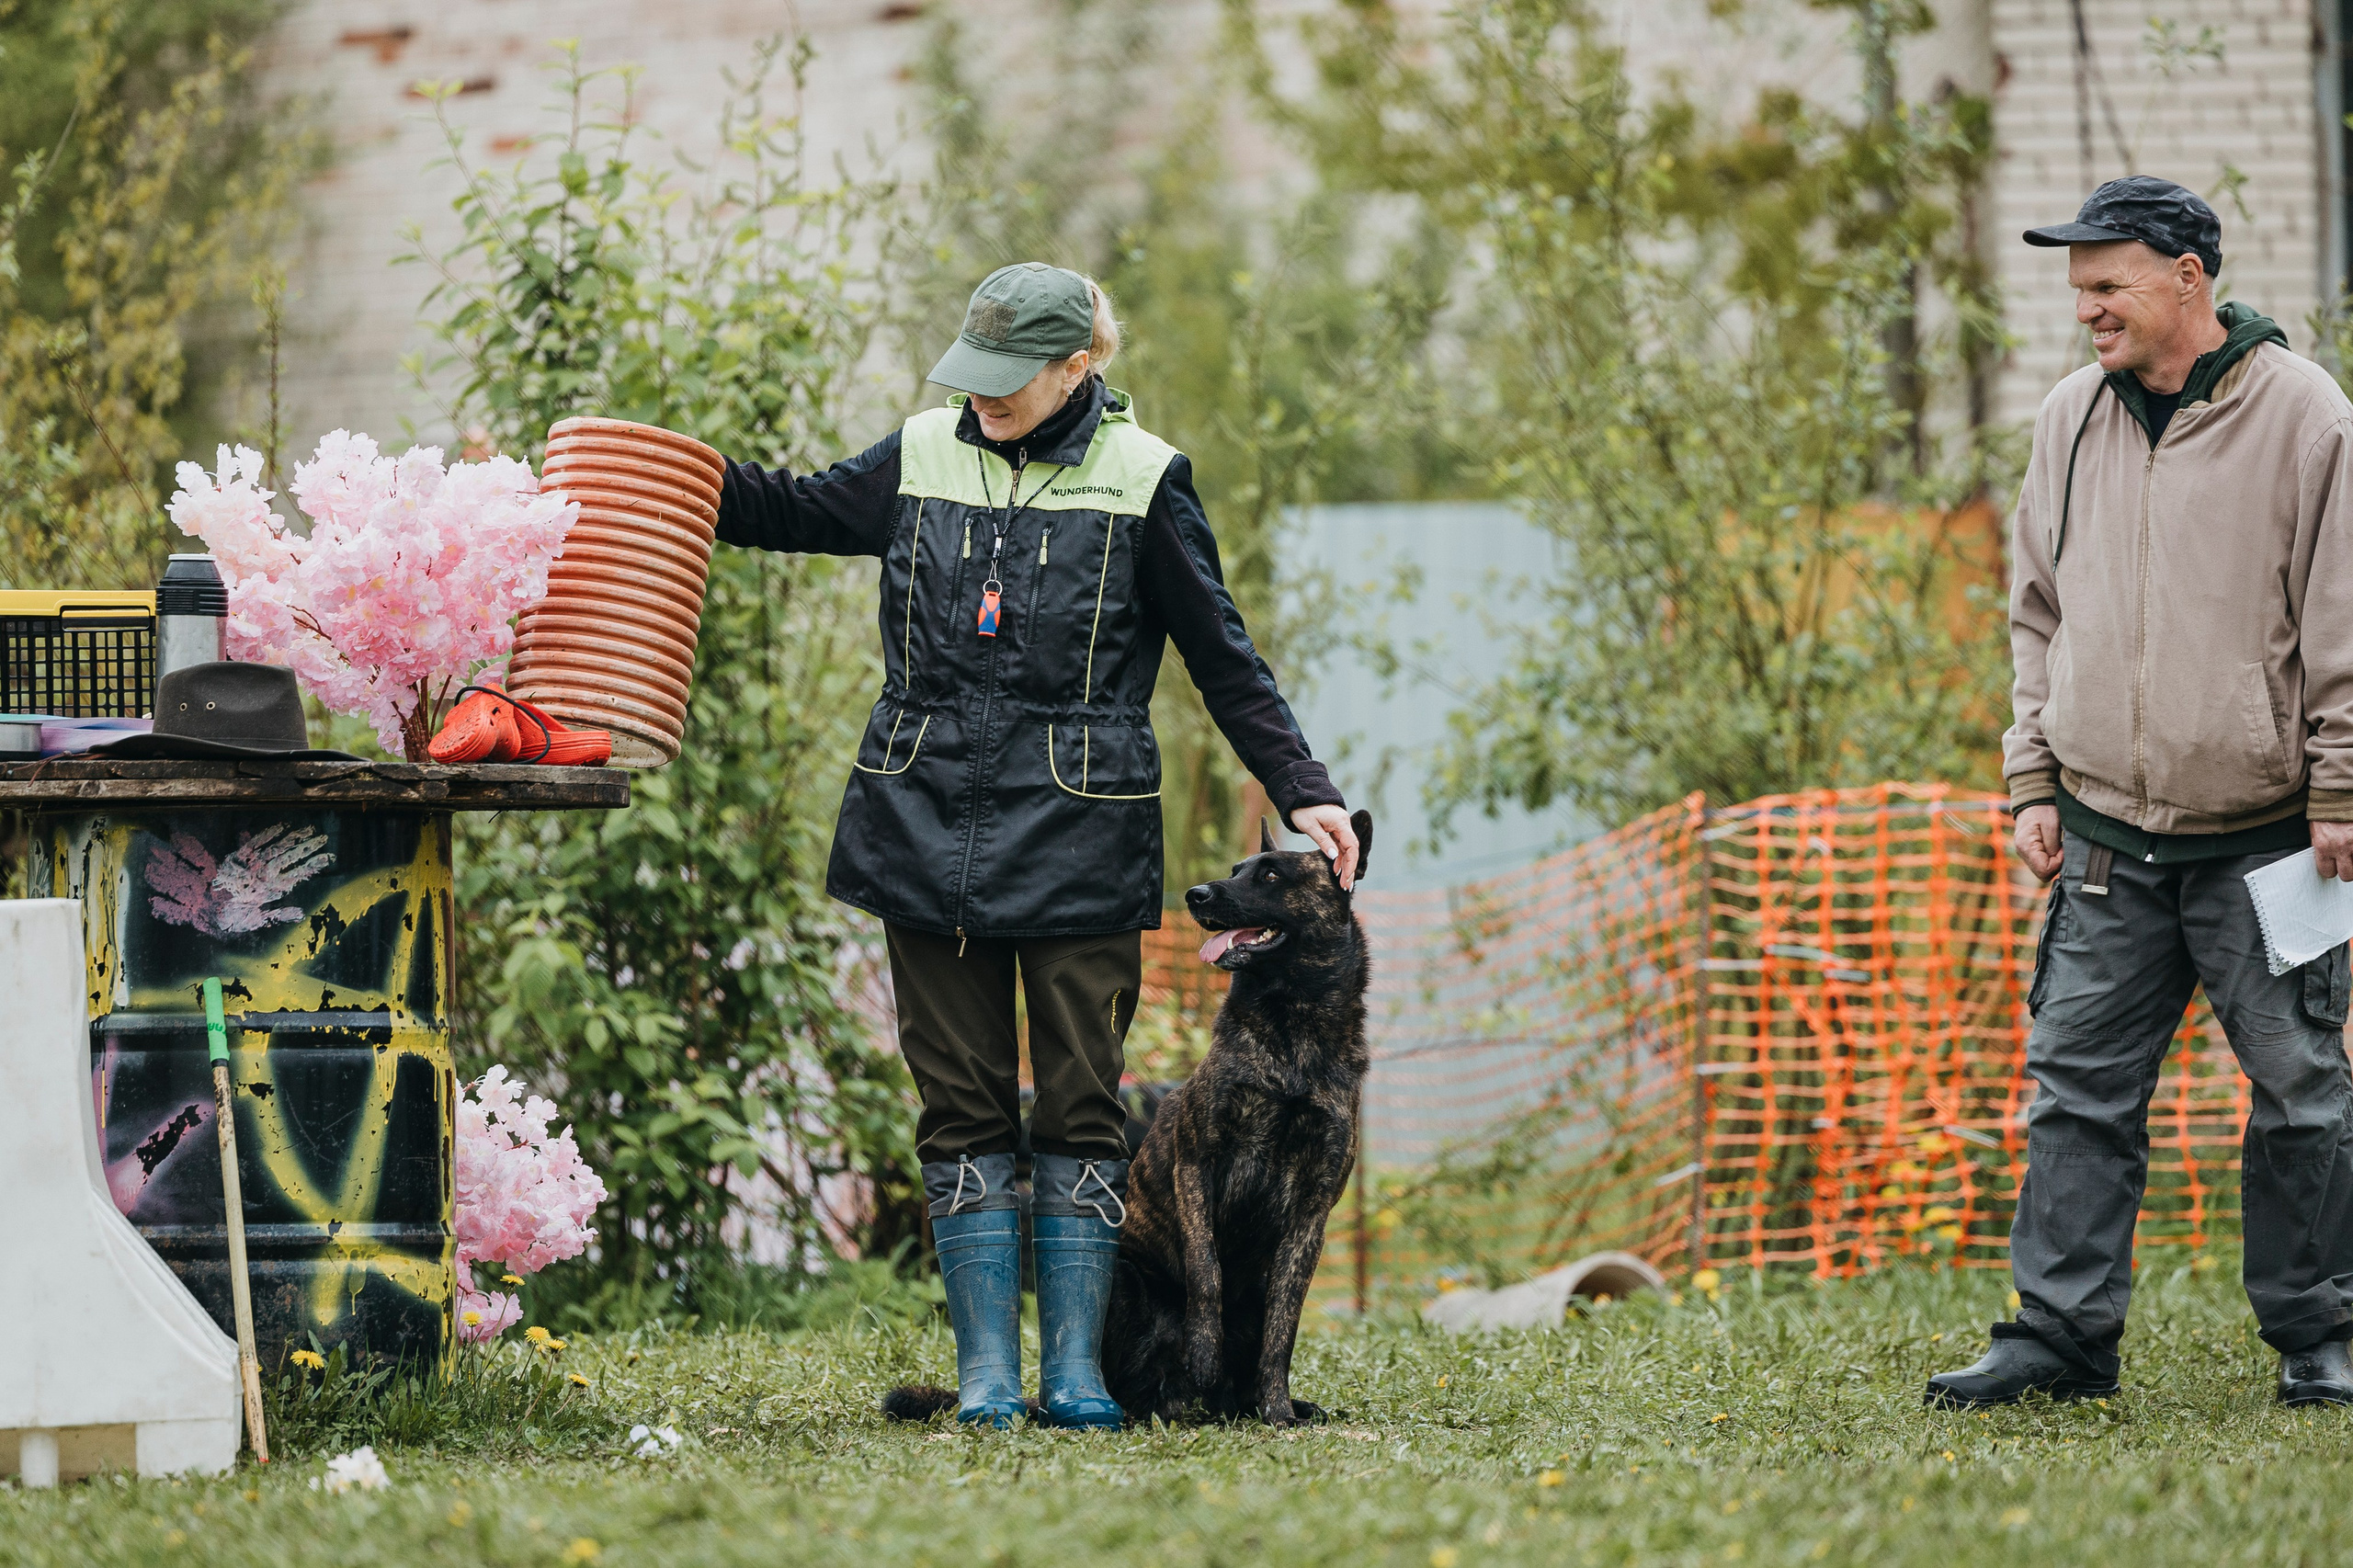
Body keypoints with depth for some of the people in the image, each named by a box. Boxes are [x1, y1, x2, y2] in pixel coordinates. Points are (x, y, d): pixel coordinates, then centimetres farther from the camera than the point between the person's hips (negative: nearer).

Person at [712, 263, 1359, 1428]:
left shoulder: (1141, 481, 0)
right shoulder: (923, 458, 8)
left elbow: (1225, 662, 4)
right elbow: (797, 510, 24)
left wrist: (1303, 794, -1)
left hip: (1078, 837, -3)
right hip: (929, 825, 3)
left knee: (1079, 1105, -1)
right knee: (962, 1106, 3)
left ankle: (1075, 1367, 3)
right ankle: (986, 1370, 6)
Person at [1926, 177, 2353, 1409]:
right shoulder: (2072, 420, 9)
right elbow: (2040, 611, 16)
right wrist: (2034, 778, 9)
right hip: (2107, 837, 4)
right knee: (2080, 1086, 1)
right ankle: (2063, 1331, 5)